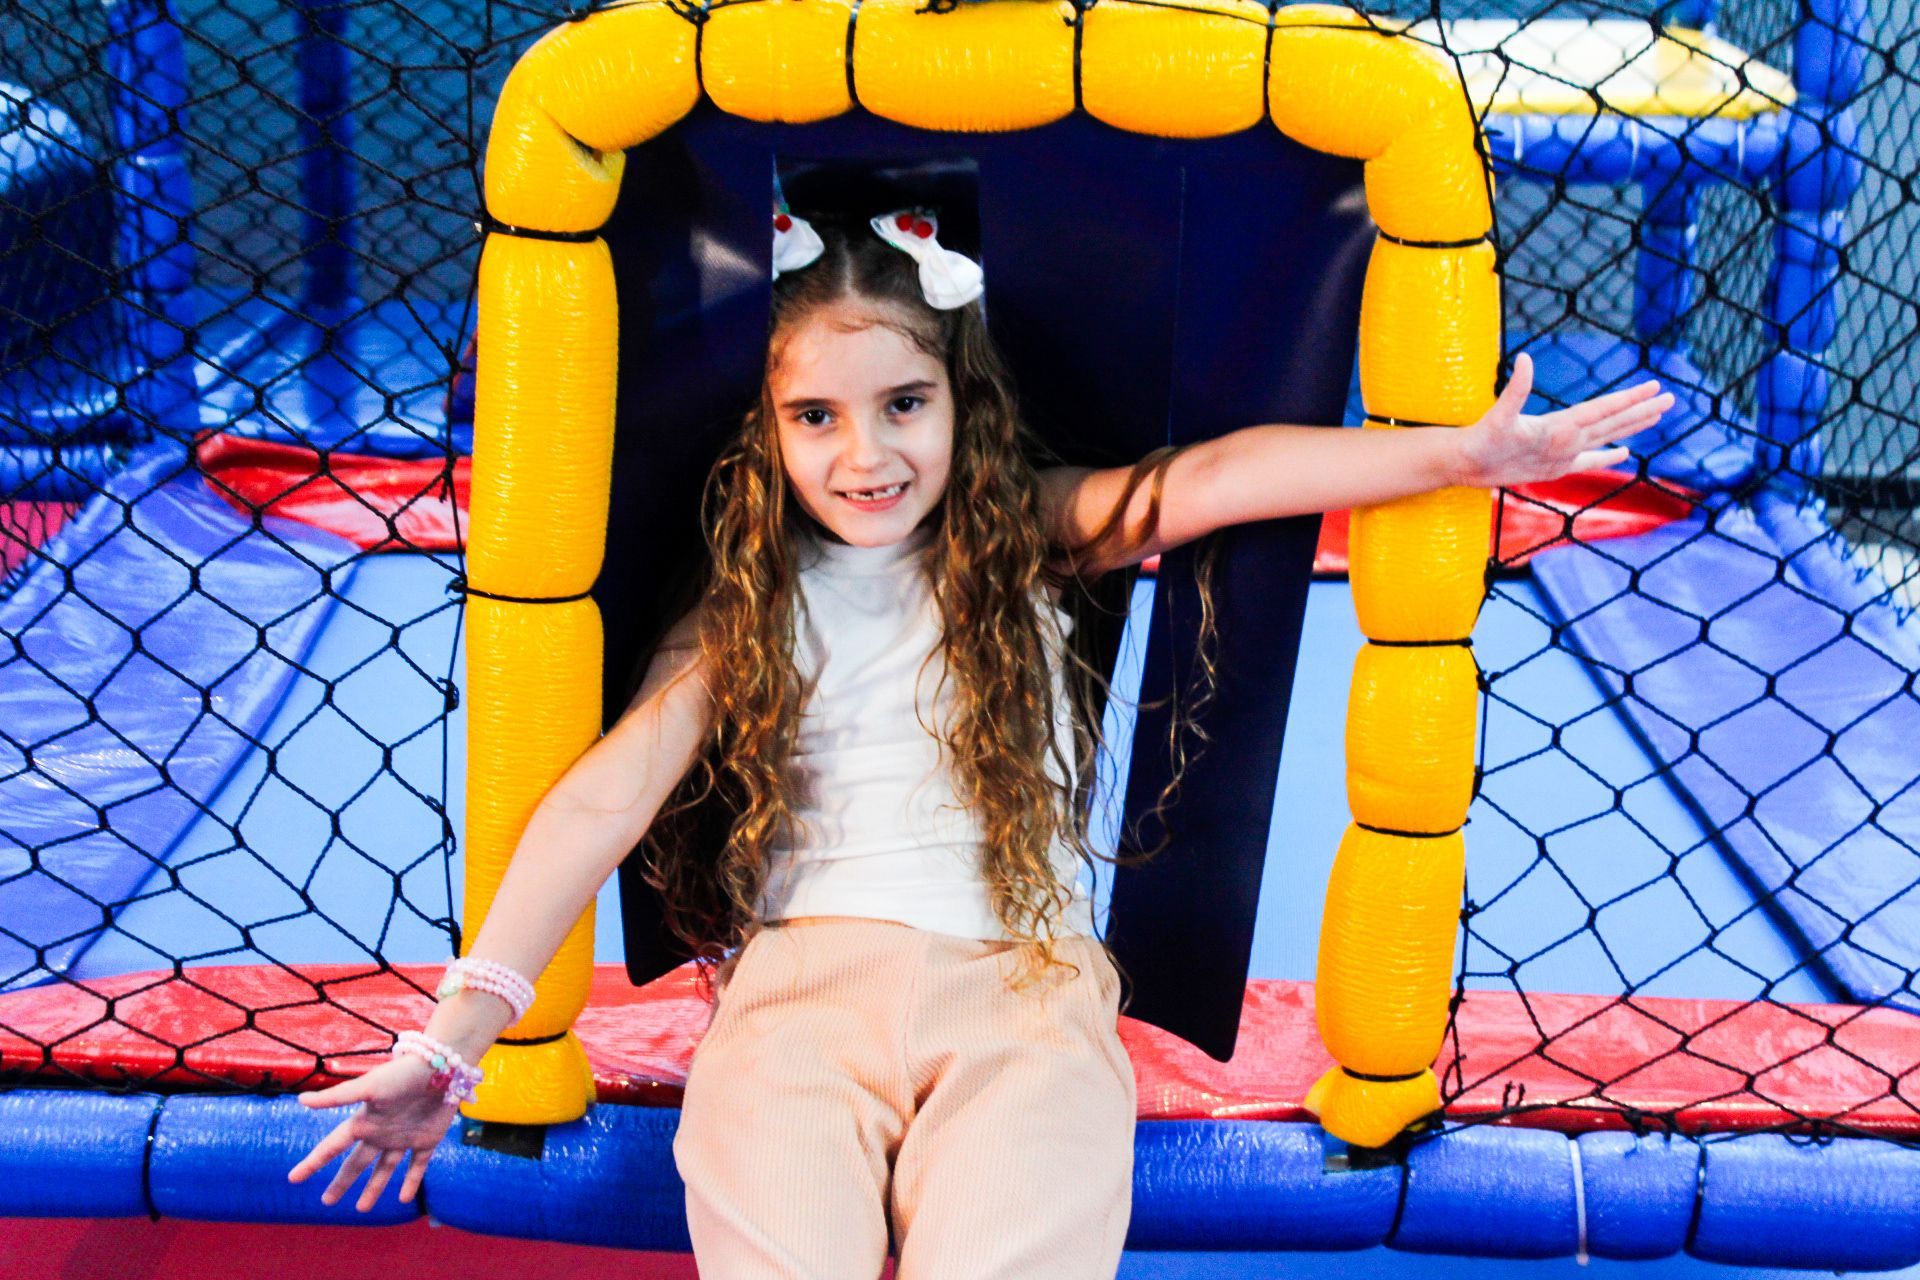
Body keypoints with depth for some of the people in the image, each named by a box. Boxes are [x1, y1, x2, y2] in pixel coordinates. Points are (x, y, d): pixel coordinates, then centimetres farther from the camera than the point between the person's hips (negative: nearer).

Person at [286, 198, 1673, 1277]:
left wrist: (1463, 454, -14)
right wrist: (452, 1040, -5)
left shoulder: (1022, 539, 15)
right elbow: (614, 791, 3)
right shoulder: (745, 602, 14)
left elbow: (1206, 483, -1)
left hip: (1020, 975, 0)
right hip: (804, 977, 1)